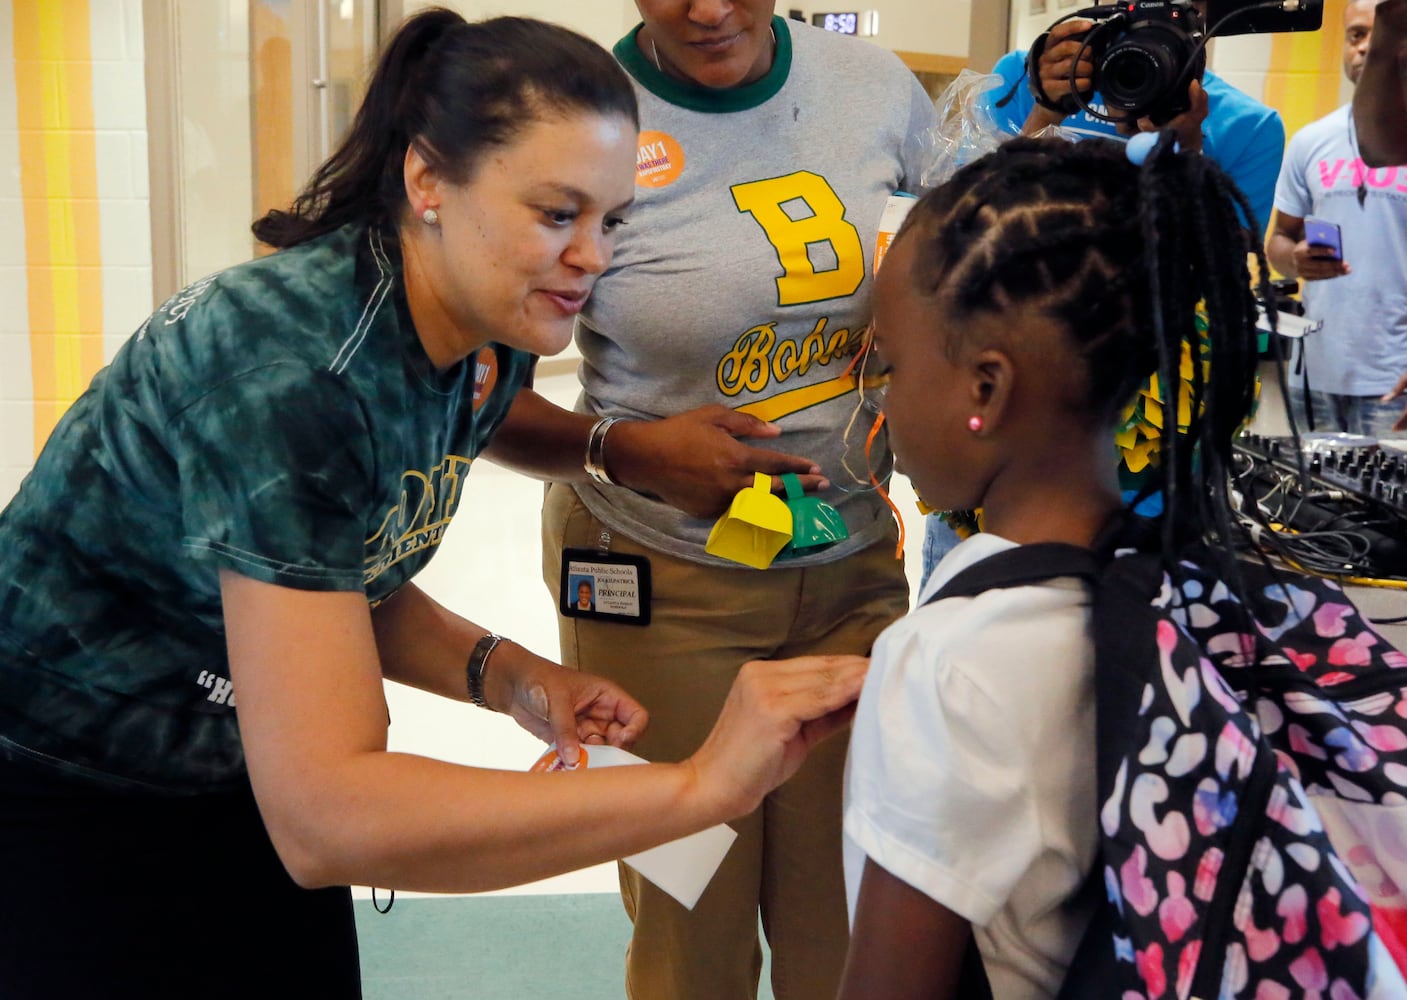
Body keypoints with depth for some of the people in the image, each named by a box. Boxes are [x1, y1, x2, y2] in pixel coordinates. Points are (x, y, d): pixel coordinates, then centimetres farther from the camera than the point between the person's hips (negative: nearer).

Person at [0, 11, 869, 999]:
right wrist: (701, 783, -40)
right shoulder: (292, 370, -32)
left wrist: (505, 676, -12)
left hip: (242, 782, 7)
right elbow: (321, 819, -37)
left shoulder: (487, 350, -7)